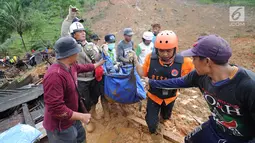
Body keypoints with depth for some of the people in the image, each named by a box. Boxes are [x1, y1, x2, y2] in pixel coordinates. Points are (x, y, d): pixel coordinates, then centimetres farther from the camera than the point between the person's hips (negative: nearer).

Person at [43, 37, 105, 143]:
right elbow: (56, 109, -35)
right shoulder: (55, 75, -36)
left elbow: (83, 67, 17)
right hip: (60, 127, -8)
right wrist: (81, 116, -27)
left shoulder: (71, 66, -7)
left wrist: (96, 65, 31)